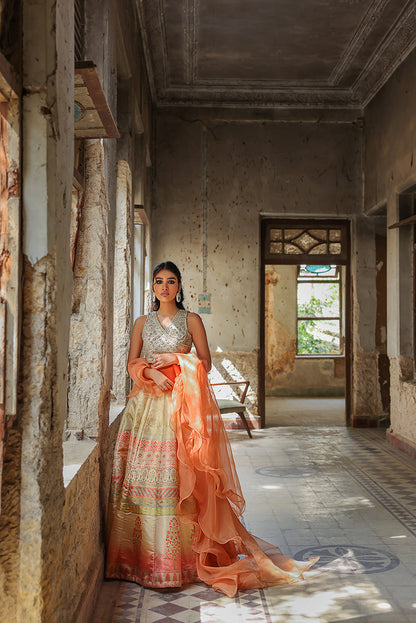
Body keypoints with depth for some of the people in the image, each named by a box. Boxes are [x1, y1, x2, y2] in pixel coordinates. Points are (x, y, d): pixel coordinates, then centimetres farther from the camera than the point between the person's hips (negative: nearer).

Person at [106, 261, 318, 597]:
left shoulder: (191, 320, 7)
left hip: (180, 405, -2)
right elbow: (132, 363, 9)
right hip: (147, 404, 2)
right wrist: (151, 372, -10)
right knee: (145, 477, 0)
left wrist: (177, 359, -8)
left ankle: (183, 556, 3)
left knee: (181, 477, -6)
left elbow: (206, 361, 4)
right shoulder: (143, 322, 13)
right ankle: (145, 555, 11)